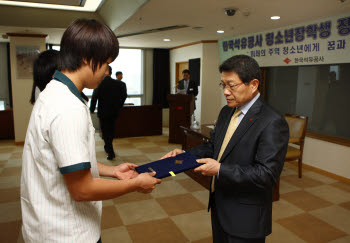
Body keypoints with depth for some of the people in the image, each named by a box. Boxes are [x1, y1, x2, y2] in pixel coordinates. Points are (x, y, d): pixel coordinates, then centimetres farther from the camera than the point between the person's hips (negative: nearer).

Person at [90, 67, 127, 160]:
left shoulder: (99, 84, -11)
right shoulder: (118, 84, -1)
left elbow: (94, 98, -10)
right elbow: (123, 96, 4)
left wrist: (92, 110, 2)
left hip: (103, 112, -4)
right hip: (114, 111, 4)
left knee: (105, 132, 2)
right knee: (111, 130, 19)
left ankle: (111, 153, -2)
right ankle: (108, 147, 35)